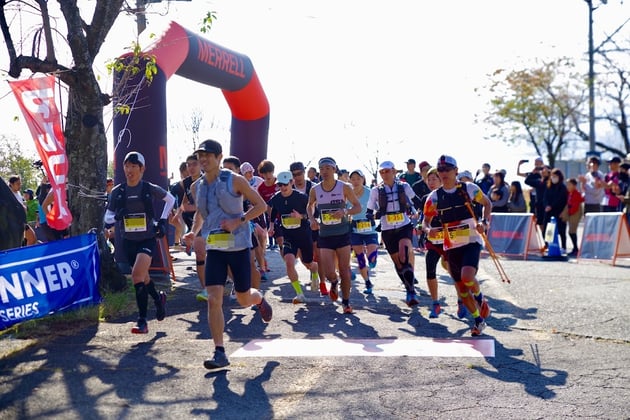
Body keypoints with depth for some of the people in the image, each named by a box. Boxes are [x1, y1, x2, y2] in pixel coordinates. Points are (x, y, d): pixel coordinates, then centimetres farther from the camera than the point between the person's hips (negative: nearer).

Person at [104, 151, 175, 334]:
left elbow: (170, 199, 11)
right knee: (143, 277, 17)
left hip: (147, 239, -4)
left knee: (137, 276, -20)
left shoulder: (150, 189, -6)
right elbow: (109, 214, 8)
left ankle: (142, 321, -14)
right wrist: (112, 220, -14)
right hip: (129, 241, 4)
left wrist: (162, 220, 5)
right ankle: (159, 299, 48)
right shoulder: (118, 191, 0)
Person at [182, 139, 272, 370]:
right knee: (214, 299, -9)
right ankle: (219, 353, -4)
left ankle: (260, 299, 45)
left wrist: (238, 221, -17)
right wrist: (193, 232, 7)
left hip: (238, 245, -3)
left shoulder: (234, 180, -7)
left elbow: (261, 205, -5)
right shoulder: (198, 186, 8)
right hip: (214, 248, 3)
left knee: (244, 299, 7)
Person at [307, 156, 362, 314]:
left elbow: (358, 206, -2)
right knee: (329, 273, -7)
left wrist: (345, 212, -21)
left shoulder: (344, 187, -8)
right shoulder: (315, 190, -2)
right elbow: (310, 205, 18)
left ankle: (346, 301, 20)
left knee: (344, 270, 2)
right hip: (324, 235, 1)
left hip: (342, 234, -1)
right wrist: (312, 219, -1)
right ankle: (334, 283, 29)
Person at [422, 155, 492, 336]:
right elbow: (425, 221, 7)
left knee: (467, 276, -26)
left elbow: (487, 203, 11)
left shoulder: (469, 188, -4)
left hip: (472, 242, -3)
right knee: (461, 288, 6)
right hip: (451, 246, 3)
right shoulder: (434, 196, 0)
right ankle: (479, 320, 27)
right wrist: (428, 229, -17)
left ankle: (480, 298, 9)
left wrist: (484, 222, -6)